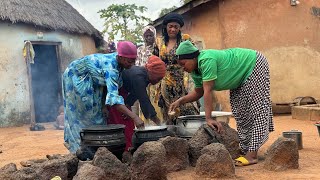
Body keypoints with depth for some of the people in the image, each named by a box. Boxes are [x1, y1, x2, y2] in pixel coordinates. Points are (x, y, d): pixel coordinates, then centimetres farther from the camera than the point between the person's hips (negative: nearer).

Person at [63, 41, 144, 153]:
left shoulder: (117, 61, -14)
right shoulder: (110, 68, -39)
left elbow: (118, 85, 0)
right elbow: (113, 97, -48)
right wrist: (134, 117, -54)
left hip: (89, 79, 9)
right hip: (76, 76, -9)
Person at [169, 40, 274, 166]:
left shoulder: (206, 60, -33)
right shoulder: (195, 72, -5)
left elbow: (208, 91, -36)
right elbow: (198, 92, 6)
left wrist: (208, 118, -36)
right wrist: (181, 101, -9)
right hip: (241, 79, 10)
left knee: (256, 109, -12)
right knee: (240, 113, 7)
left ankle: (252, 155, -15)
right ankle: (246, 150, 13)